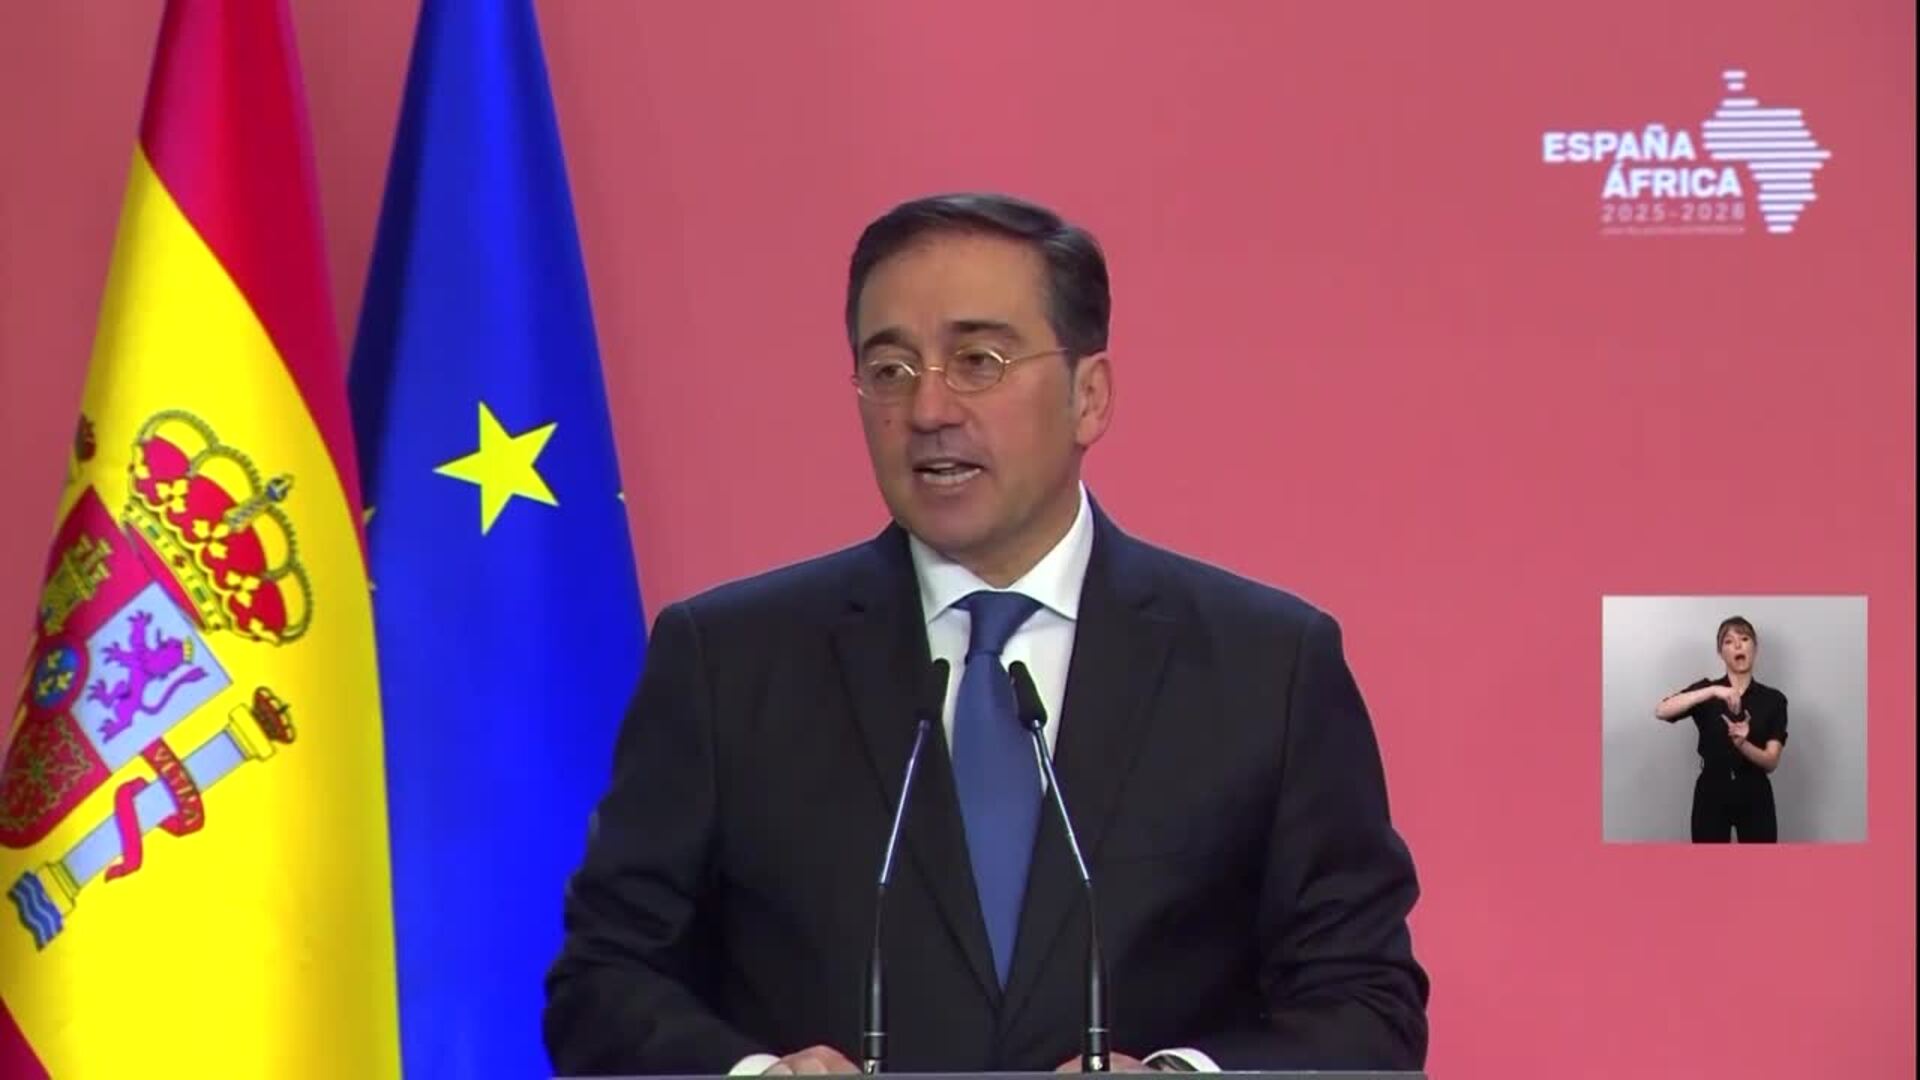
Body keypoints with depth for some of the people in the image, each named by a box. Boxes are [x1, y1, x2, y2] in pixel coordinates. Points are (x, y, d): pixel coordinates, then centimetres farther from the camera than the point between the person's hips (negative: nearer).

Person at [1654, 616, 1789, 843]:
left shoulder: (1773, 699, 2)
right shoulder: (1706, 691, 0)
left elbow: (1771, 761, -6)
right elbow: (1661, 710, -20)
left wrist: (1742, 743, -27)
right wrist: (1712, 691, -31)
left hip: (1755, 799, 1)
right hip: (1712, 797, -1)